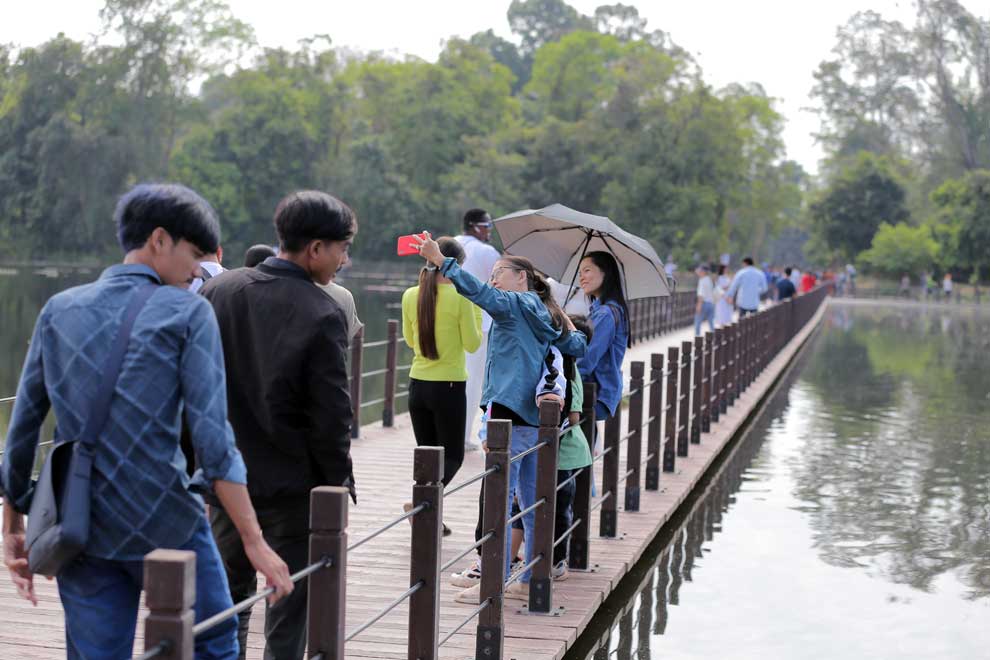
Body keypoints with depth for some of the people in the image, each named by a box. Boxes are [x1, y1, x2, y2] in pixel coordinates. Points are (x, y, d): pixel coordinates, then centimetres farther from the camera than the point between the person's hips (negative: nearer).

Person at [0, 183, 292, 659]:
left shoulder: (59, 310, 6)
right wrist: (254, 541, -13)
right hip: (165, 526, -4)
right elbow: (211, 438, -14)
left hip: (81, 532, 4)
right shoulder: (188, 313, -6)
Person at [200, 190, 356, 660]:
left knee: (228, 597, 18)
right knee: (288, 612, 7)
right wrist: (340, 485, -3)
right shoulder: (322, 314, -17)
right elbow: (331, 415, -14)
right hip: (293, 486, -4)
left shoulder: (216, 291, -1)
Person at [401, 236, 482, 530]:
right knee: (453, 456, 8)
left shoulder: (411, 295, 0)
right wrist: (477, 310, 4)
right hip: (449, 386, -5)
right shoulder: (460, 297, -13)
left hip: (418, 385, 5)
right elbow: (472, 344, -7)